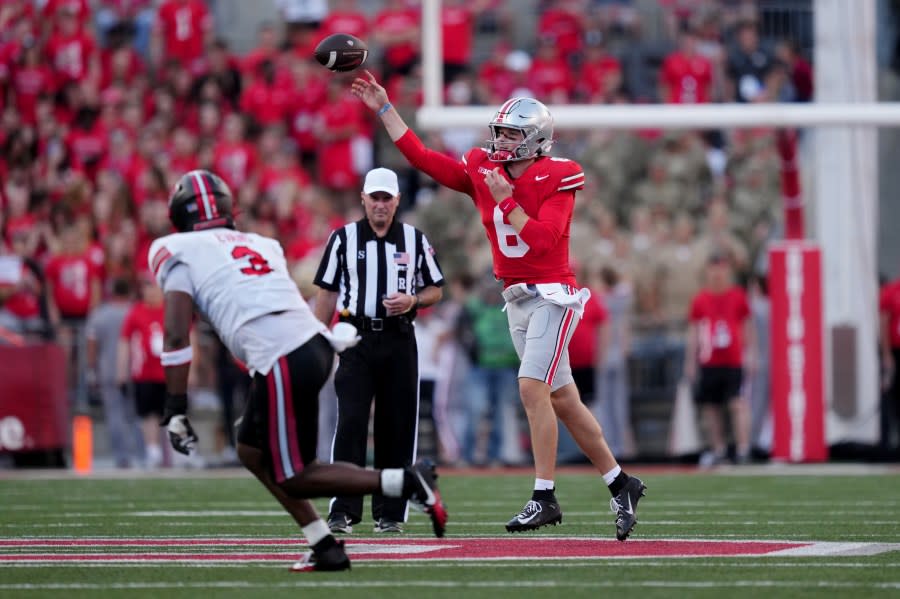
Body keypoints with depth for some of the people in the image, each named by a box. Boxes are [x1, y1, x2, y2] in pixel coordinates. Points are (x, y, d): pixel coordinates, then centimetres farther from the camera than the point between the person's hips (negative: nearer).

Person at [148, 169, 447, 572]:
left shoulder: (176, 252, 7)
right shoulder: (258, 244, 24)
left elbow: (177, 337, -2)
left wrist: (175, 410, -3)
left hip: (283, 364, -7)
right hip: (314, 340, 7)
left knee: (293, 477, 3)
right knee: (251, 450, 22)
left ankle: (406, 482, -10)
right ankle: (325, 549, 16)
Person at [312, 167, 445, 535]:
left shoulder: (415, 240, 9)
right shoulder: (343, 238, 5)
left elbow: (435, 290, 14)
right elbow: (327, 294, 7)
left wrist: (412, 301, -8)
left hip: (399, 341, 2)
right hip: (356, 339, -2)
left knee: (397, 428, 2)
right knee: (350, 423, -11)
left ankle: (390, 514, 9)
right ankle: (343, 511, -11)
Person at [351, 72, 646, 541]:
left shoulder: (556, 179, -11)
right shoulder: (483, 171, 7)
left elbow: (543, 239, -21)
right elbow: (423, 158, 9)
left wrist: (507, 201, -17)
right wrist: (385, 110, 7)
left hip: (552, 295, -7)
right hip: (516, 302, 7)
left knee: (531, 387, -18)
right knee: (563, 401, 9)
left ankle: (544, 497, -15)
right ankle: (620, 484, 19)